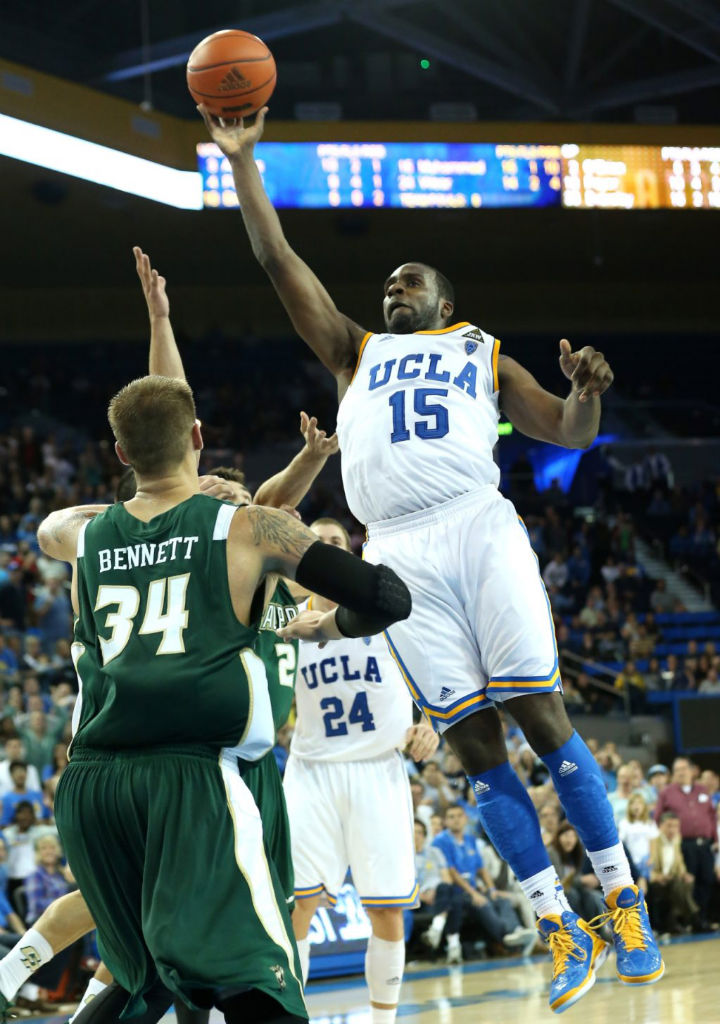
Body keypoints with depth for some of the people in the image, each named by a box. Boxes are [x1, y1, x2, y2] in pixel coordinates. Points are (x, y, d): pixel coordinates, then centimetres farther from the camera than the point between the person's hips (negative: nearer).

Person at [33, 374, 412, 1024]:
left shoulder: (87, 536, 17)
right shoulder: (248, 528, 5)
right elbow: (388, 599, 3)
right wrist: (331, 627, 25)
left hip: (87, 781, 6)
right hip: (190, 775, -5)